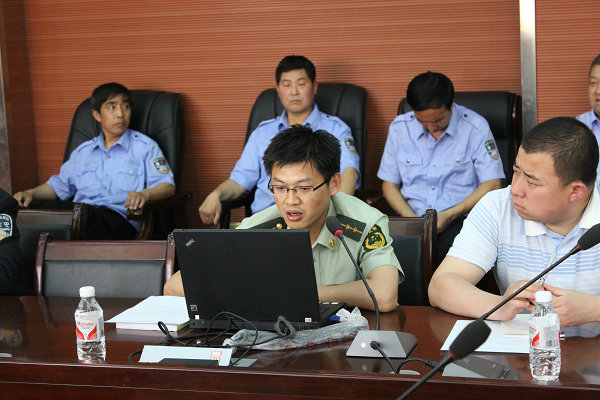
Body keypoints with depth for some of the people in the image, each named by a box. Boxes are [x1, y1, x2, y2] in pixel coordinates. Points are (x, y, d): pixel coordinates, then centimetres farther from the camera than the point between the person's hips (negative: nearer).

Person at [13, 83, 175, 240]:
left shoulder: (145, 146, 16)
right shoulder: (83, 151, 32)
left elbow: (167, 186, 5)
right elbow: (61, 183, 33)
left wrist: (145, 194, -19)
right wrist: (31, 193, 12)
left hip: (118, 218, -3)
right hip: (79, 214, 4)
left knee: (97, 216, -42)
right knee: (51, 207, -34)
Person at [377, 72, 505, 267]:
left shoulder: (475, 126, -1)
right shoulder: (400, 127, 8)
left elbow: (492, 184, -2)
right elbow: (389, 184, 13)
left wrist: (450, 215, -14)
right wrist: (410, 217, -7)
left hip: (460, 219, -2)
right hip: (412, 217, 2)